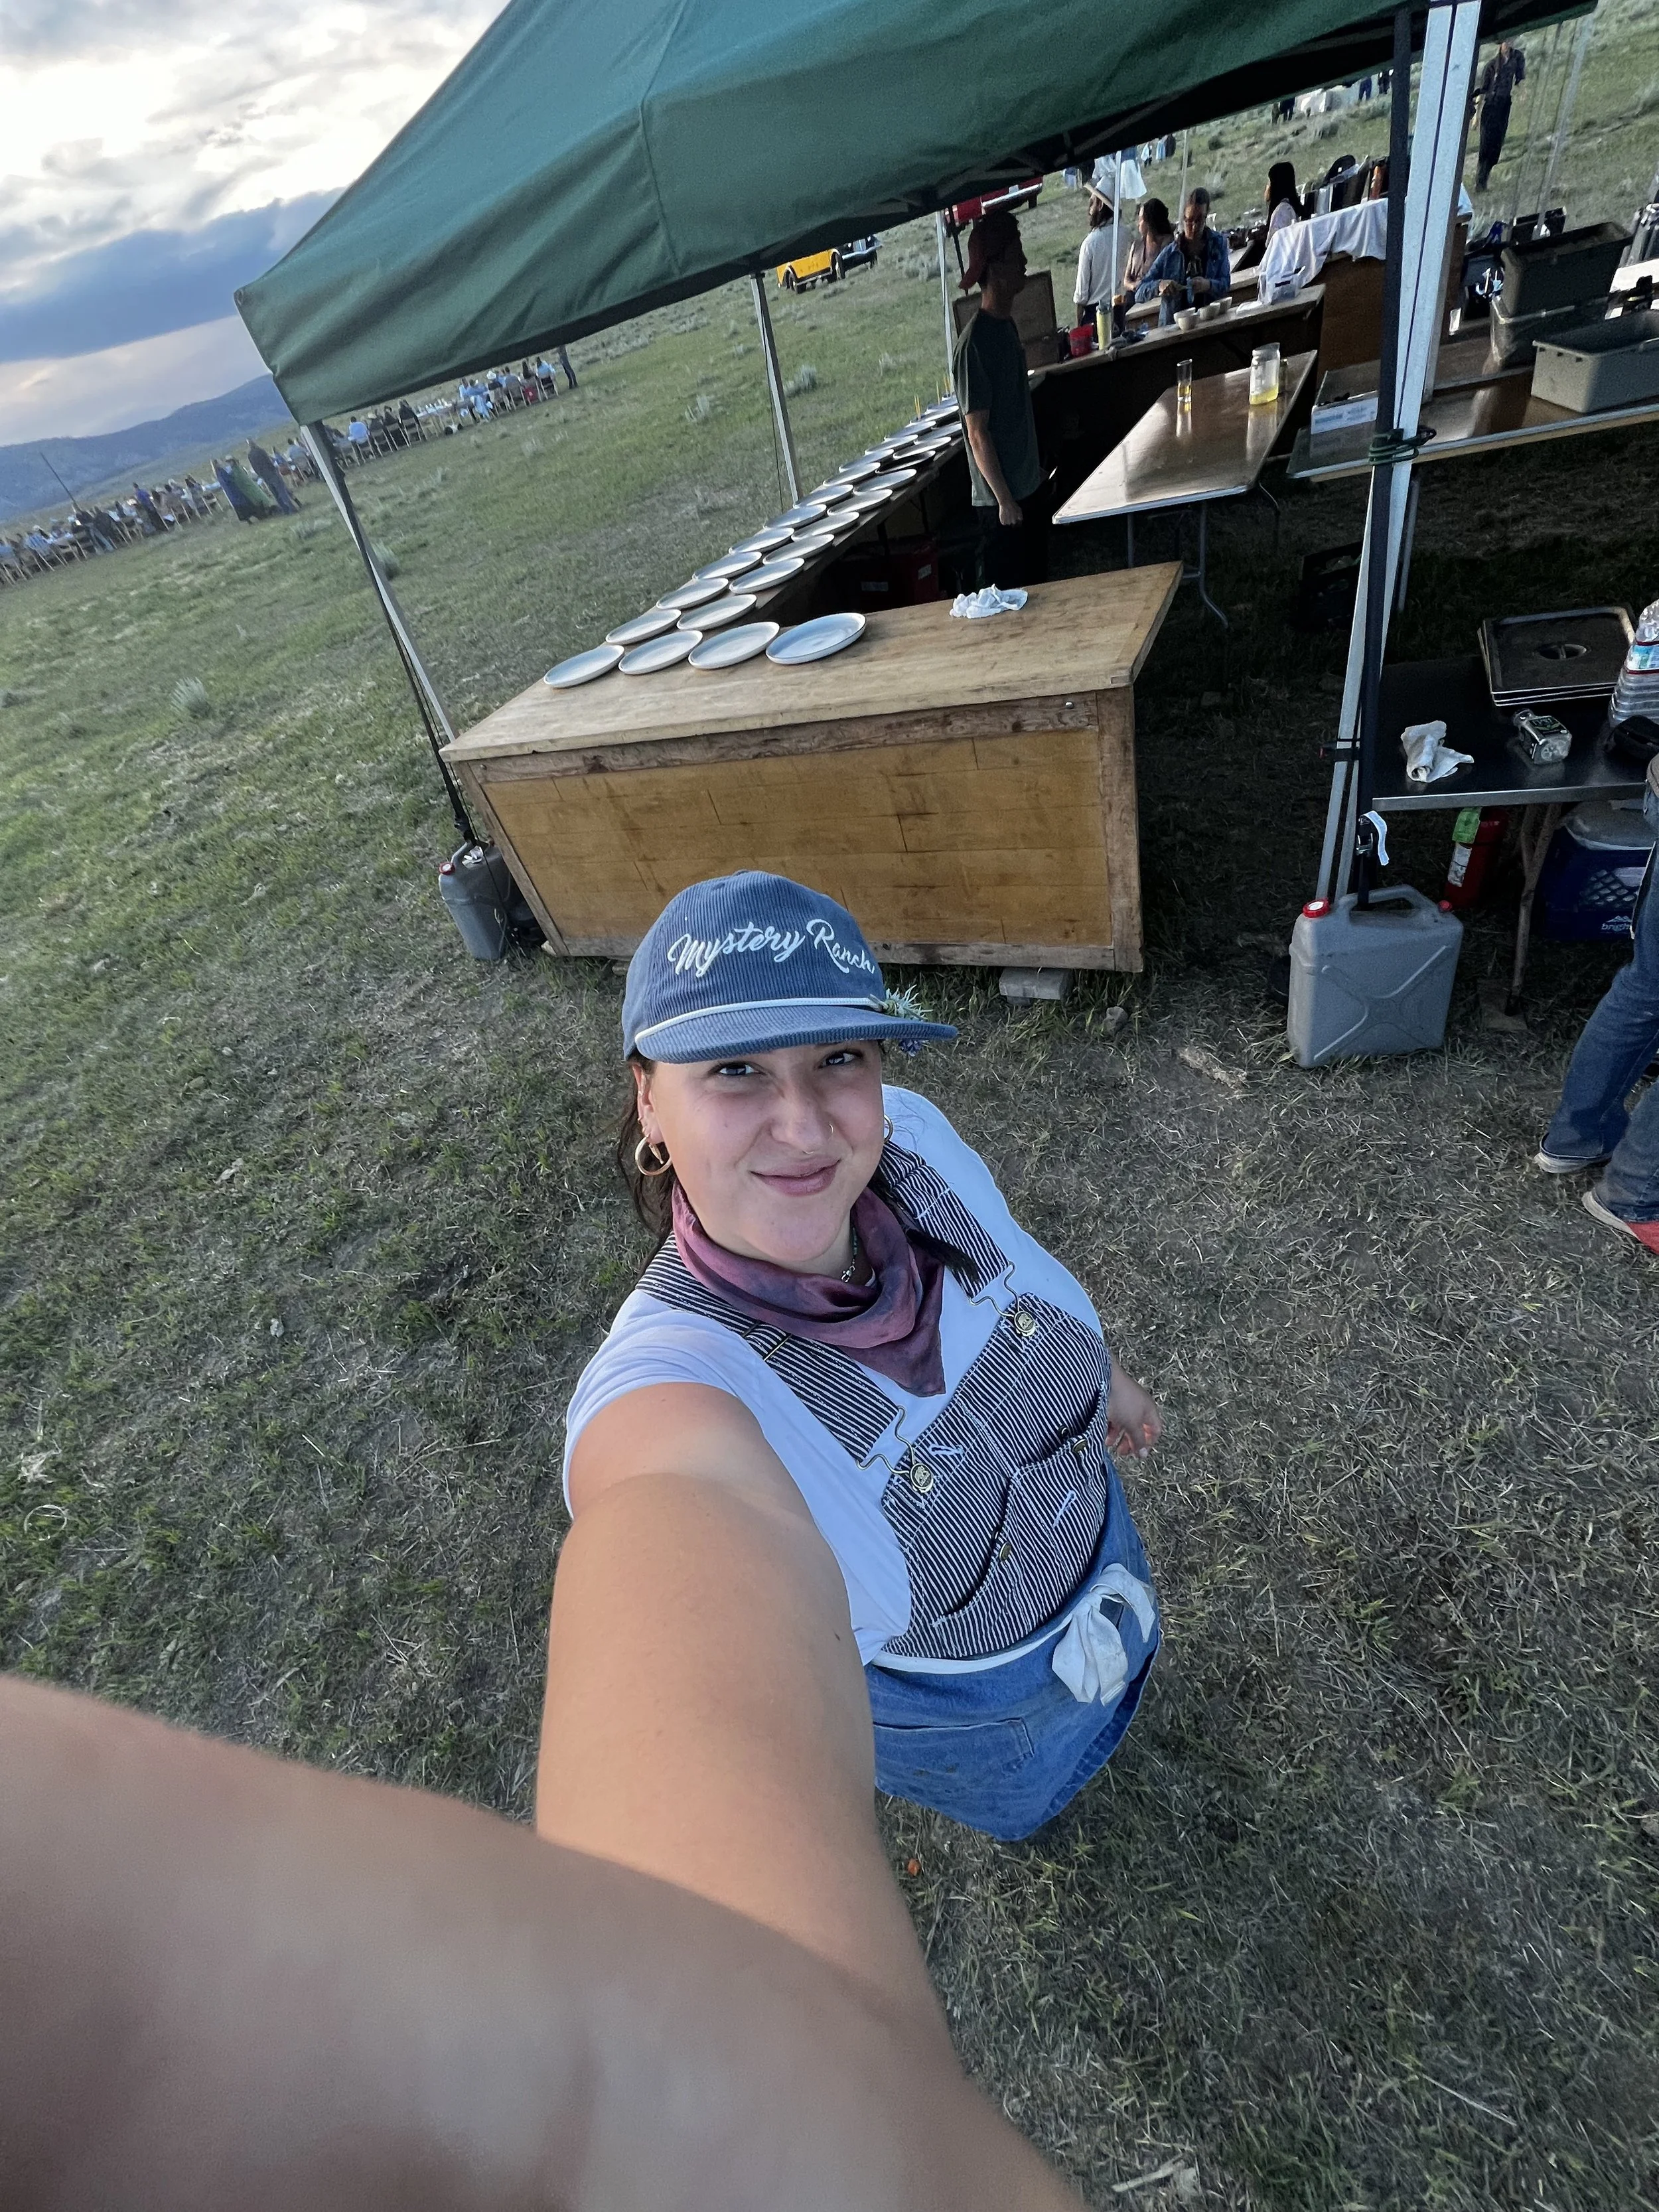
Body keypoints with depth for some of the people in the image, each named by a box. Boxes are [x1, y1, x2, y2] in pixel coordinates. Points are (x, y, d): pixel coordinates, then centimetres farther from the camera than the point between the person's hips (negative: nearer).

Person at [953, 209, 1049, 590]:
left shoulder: (1007, 324, 9)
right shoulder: (974, 342, -18)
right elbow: (978, 433, -19)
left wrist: (1036, 468, 21)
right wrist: (1004, 500, -19)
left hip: (1027, 484, 9)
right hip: (1000, 498, -9)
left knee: (1037, 580, 17)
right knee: (1007, 591, 1)